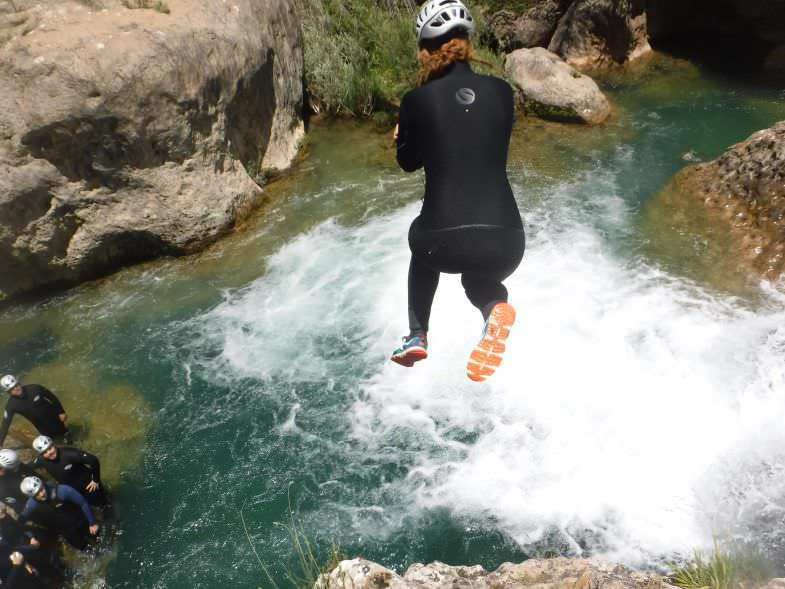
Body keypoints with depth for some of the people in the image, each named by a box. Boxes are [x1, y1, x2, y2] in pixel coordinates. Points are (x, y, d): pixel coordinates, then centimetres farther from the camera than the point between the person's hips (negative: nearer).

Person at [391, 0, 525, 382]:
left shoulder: (417, 100, -2)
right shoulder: (501, 91, 5)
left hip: (445, 241, -1)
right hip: (506, 243, 2)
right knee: (478, 277, 36)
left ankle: (417, 336, 31)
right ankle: (495, 306, 1)